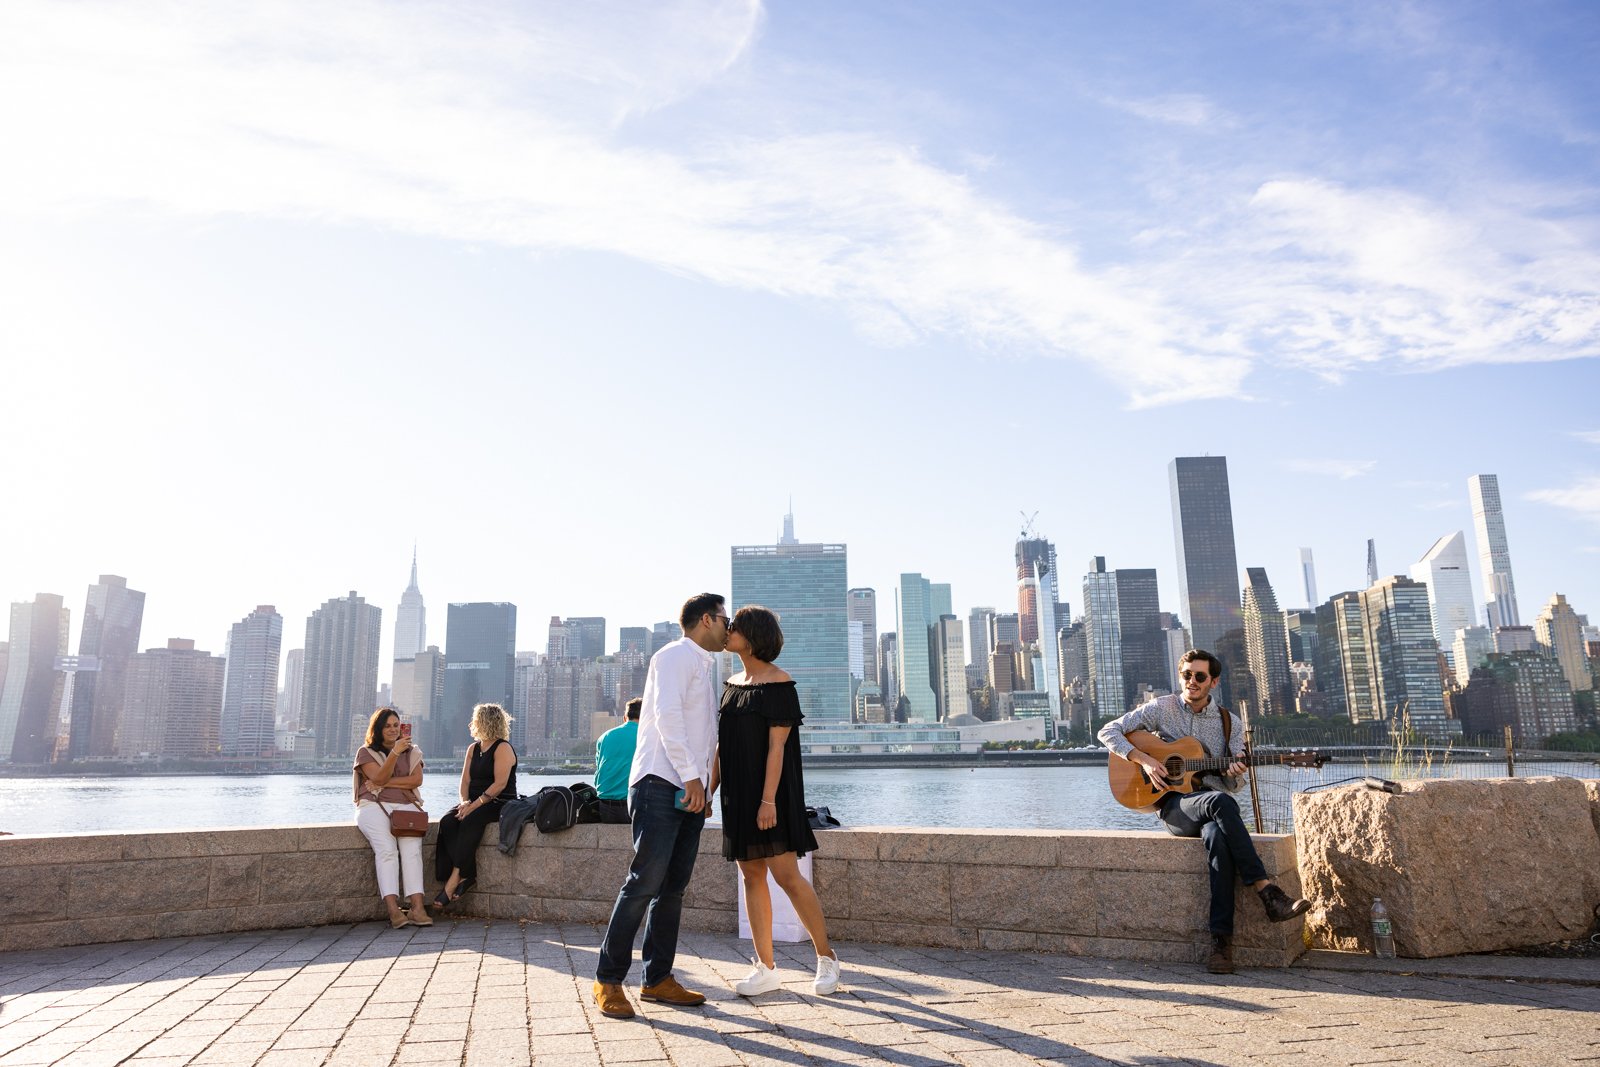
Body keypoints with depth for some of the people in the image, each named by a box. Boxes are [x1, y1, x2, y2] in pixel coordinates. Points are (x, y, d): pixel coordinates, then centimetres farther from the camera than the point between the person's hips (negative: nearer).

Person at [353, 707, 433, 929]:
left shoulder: (411, 752, 22)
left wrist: (385, 783, -3)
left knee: (412, 848, -26)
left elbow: (417, 780, 5)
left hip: (406, 806, 2)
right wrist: (395, 753, -18)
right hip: (374, 805, -2)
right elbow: (379, 778, -5)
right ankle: (393, 910, -36)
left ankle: (417, 907, -36)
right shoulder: (366, 752, 13)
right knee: (387, 849, -29)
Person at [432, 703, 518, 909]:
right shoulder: (473, 748, 19)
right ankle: (465, 874, -28)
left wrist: (475, 805, -23)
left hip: (499, 804, -7)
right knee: (447, 821, -22)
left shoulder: (503, 749, -6)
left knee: (470, 821, -33)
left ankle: (455, 878, -28)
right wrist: (464, 801, -8)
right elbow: (465, 780, 12)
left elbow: (499, 784, -16)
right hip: (474, 802, 7)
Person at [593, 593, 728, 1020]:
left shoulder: (702, 668, 24)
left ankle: (658, 979, 14)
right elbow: (666, 713, -18)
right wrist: (690, 775, -18)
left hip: (690, 793, 9)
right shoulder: (675, 656, -4)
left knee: (673, 888, 8)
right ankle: (608, 980, -2)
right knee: (645, 882, -10)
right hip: (661, 786, -9)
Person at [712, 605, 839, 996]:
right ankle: (766, 968, 16)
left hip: (770, 791, -8)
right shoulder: (732, 684, 12)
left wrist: (768, 799, -20)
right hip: (737, 793, 8)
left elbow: (777, 747, -16)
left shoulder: (778, 684, -11)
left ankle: (826, 957, 9)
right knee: (751, 876, 8)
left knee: (786, 875, -7)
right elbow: (721, 745, 14)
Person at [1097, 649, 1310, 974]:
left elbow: (1232, 786, 9)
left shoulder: (1229, 722, 10)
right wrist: (1144, 760, -13)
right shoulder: (1162, 708, 4)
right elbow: (1109, 731, 0)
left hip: (1212, 806, 2)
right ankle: (1268, 894, -34)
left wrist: (1234, 773, -16)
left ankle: (1221, 939, -35)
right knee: (1220, 801, -36)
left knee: (1218, 837, -36)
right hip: (1173, 805, -2)